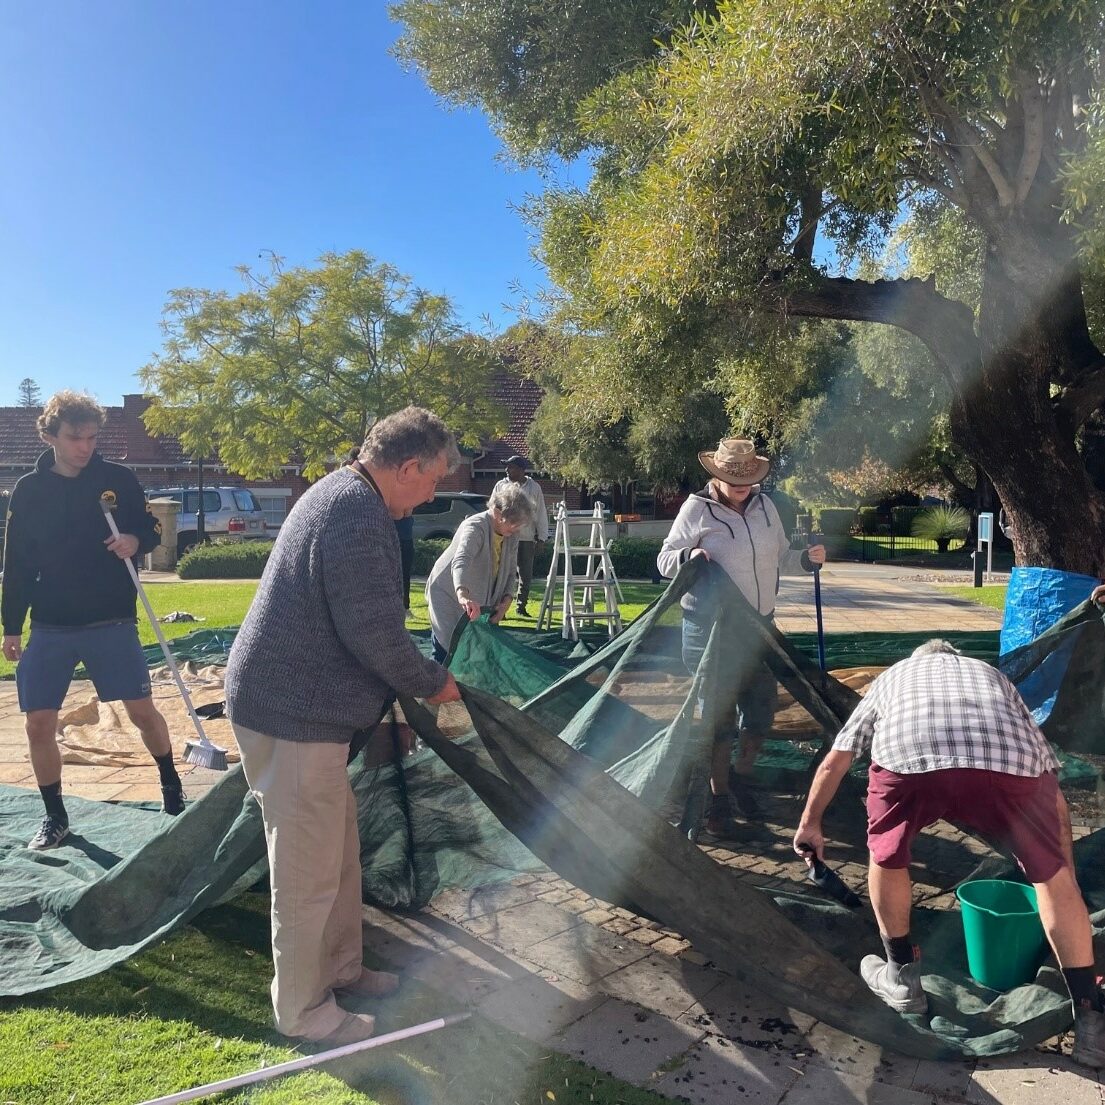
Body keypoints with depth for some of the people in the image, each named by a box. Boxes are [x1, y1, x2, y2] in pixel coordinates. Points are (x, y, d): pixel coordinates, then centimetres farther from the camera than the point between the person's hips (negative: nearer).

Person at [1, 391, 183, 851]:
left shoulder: (118, 478, -3)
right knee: (39, 725, 2)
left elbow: (152, 530, 7)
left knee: (142, 710, 0)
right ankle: (55, 816, 21)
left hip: (113, 623, -1)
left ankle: (171, 783, 26)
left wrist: (135, 541, -17)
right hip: (50, 629, 2)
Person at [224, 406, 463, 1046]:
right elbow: (374, 633, -24)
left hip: (294, 702, 10)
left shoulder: (341, 494, 12)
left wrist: (416, 678, 19)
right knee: (310, 869, 5)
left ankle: (340, 970, 37)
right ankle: (304, 1009, 23)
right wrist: (433, 682, -7)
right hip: (295, 714, -10)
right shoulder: (360, 514, -22)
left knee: (339, 850, 21)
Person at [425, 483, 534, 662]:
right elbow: (461, 561, -46)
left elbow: (510, 572, 6)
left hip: (481, 602, 7)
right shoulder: (475, 527, -28)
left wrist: (507, 600, -12)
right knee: (446, 650, -10)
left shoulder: (511, 535, -4)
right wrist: (463, 595, -63)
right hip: (449, 597, -7)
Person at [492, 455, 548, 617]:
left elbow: (541, 513, 5)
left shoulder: (534, 487, 3)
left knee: (526, 574, 6)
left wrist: (542, 537, 1)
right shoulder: (501, 486, 6)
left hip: (527, 538, 0)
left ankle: (521, 606, 18)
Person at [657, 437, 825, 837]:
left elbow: (781, 556, 17)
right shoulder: (697, 508, -8)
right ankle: (718, 802, 20)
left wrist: (808, 558, -2)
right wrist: (689, 556, -25)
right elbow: (664, 559, -5)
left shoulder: (764, 505, 6)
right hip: (710, 627, -5)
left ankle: (740, 777, 37)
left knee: (762, 709, 12)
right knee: (720, 715, 3)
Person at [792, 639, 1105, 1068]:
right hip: (1010, 757, 1)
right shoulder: (993, 676, 42)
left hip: (906, 750, -1)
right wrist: (1066, 882, 51)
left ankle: (902, 976, 41)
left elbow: (834, 762, 42)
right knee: (1052, 871, 27)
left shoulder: (892, 675, 42)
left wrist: (810, 824, 56)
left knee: (887, 853, 28)